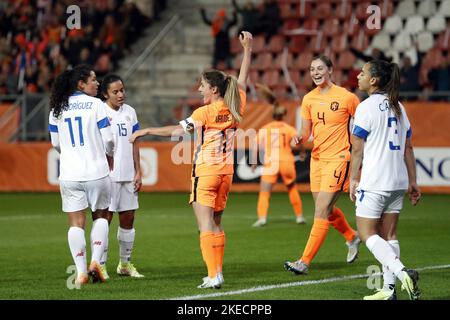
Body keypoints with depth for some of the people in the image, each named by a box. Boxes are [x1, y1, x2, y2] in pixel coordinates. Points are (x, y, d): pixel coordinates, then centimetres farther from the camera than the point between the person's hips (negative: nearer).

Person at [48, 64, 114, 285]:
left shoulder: (57, 109, 6)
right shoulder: (95, 105, -6)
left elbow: (56, 143, 13)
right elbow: (107, 139, -6)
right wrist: (110, 153, 16)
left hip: (69, 174, 2)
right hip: (96, 171, -2)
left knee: (76, 223, 4)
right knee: (100, 216, 16)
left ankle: (81, 271, 0)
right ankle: (95, 260, 0)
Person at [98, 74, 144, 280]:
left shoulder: (130, 112, 11)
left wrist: (138, 172, 10)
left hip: (128, 175, 6)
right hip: (108, 175, -6)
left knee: (128, 218, 9)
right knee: (105, 218, -6)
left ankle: (125, 263, 19)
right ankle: (100, 264, -2)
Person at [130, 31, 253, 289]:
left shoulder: (206, 112, -12)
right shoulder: (236, 109, 4)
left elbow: (177, 129, -17)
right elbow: (243, 80, 18)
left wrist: (147, 131, -13)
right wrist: (247, 49, 24)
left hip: (206, 172, -7)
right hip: (226, 171, 7)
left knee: (206, 226, -8)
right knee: (216, 224, 15)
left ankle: (214, 275, -15)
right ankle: (217, 273, 15)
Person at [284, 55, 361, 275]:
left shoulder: (346, 97, -8)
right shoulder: (309, 99, 7)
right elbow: (306, 130, 8)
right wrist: (300, 138, -14)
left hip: (338, 158, -6)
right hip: (317, 158, 7)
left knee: (321, 212, -12)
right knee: (326, 210, 16)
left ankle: (305, 262, -12)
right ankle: (352, 238, 43)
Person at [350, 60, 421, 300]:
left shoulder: (367, 107, -10)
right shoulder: (397, 107, 12)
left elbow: (357, 149, -9)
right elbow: (408, 147, 13)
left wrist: (353, 179, -1)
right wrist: (412, 181, 16)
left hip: (374, 181, -7)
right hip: (398, 181, 7)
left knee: (367, 233, -2)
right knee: (389, 234, 10)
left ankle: (402, 272, -21)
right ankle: (389, 289, 7)